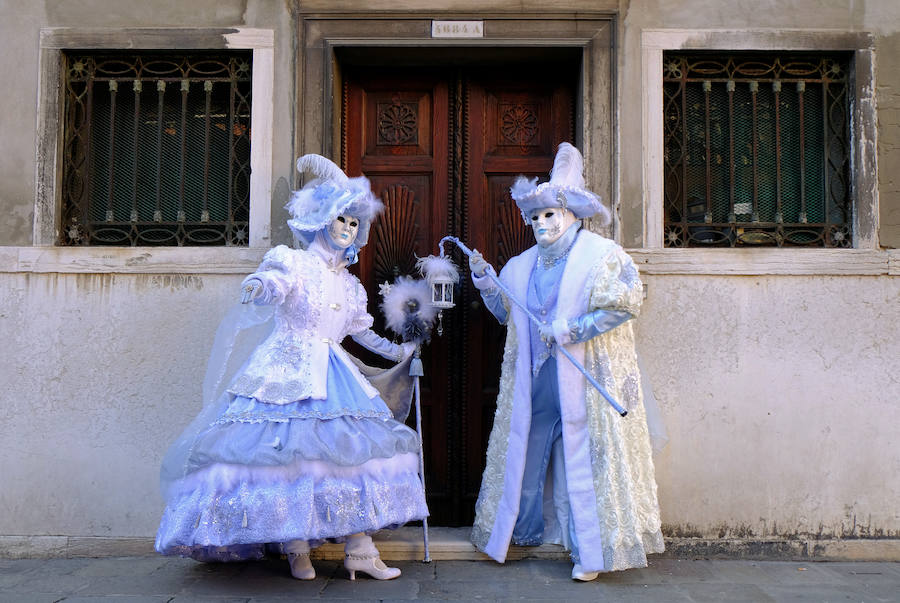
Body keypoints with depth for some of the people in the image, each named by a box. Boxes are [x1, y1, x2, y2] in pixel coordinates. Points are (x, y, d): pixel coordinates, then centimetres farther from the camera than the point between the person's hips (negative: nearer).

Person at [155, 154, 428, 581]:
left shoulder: (351, 285, 18)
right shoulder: (294, 262, 0)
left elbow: (361, 331, 30)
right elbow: (272, 284, -21)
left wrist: (397, 351, 33)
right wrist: (258, 285, -44)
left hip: (336, 376, 6)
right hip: (289, 372, -5)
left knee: (353, 450, -3)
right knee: (288, 450, -13)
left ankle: (359, 551, 2)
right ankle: (296, 549, 1)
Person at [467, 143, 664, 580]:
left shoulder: (601, 255, -3)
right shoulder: (524, 264, 16)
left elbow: (626, 302, -13)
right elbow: (506, 310, 20)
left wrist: (571, 328, -19)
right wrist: (484, 279, 4)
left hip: (584, 376, -6)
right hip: (534, 377, 6)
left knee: (583, 453, -4)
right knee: (529, 446, 9)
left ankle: (591, 550, 5)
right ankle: (525, 528, 24)